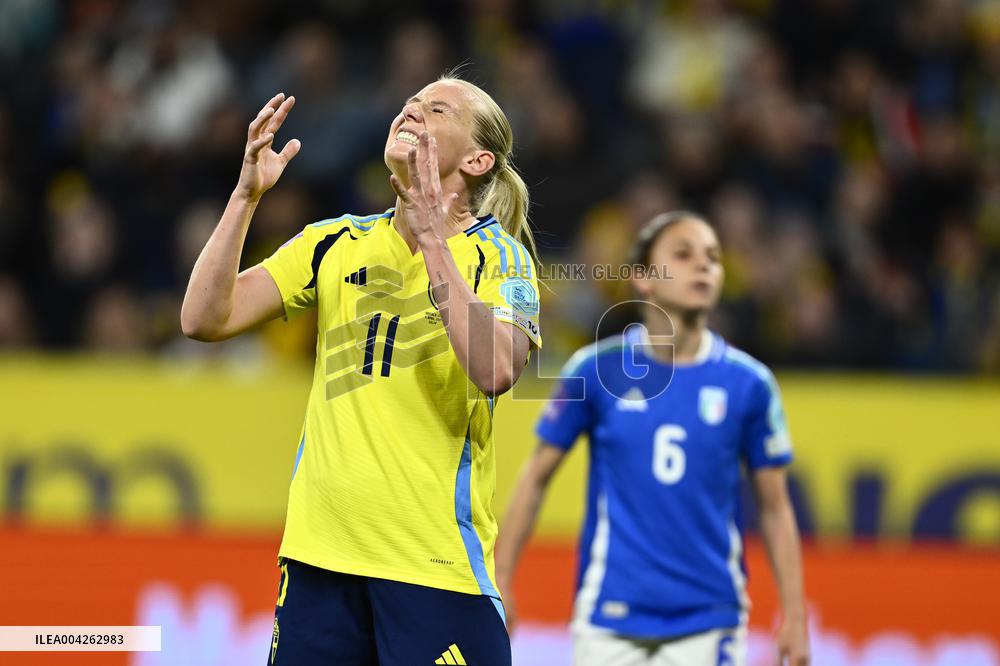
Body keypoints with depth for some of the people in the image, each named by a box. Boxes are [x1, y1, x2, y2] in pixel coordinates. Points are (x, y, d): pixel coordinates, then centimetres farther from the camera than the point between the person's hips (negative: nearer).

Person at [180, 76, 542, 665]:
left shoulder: (497, 254, -2)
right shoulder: (337, 244, 11)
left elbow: (496, 371, -22)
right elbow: (205, 319, 3)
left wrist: (433, 239, -23)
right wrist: (247, 194, -6)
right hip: (319, 554, 4)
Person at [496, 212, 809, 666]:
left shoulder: (749, 383, 0)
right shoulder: (596, 369, -2)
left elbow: (774, 507, 6)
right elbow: (537, 477, 6)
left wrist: (795, 616, 2)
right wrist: (499, 582, 2)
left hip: (707, 623, 0)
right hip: (609, 620, 0)